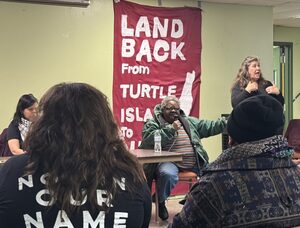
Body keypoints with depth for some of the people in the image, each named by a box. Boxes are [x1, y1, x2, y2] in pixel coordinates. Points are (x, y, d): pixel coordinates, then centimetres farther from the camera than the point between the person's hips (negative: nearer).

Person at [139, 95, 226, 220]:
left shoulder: (189, 121, 20)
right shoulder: (153, 123, 5)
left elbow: (209, 126, 14)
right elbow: (148, 140, -14)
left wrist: (226, 122, 1)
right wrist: (170, 129, -15)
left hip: (194, 163, 5)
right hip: (169, 162, -5)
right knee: (168, 174, -37)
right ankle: (160, 202, -5)